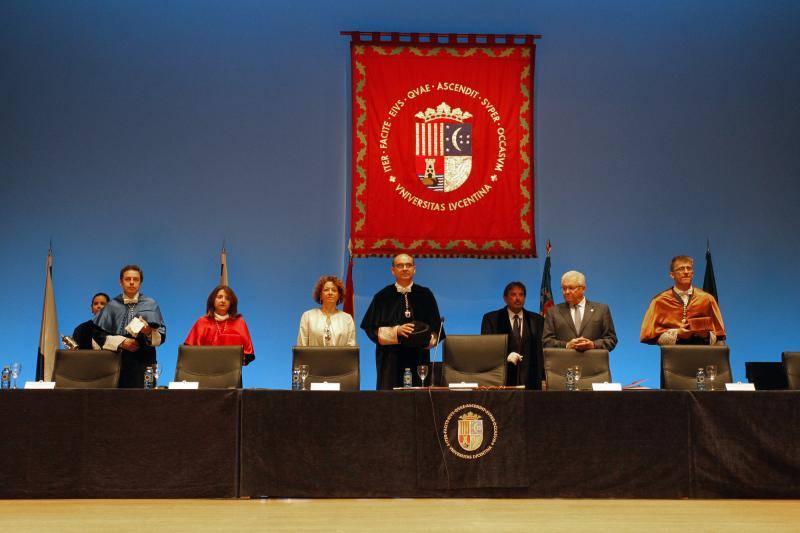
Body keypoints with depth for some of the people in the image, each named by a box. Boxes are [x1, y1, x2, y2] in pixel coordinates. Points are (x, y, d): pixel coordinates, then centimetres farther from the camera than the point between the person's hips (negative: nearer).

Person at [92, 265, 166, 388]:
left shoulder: (151, 304, 5)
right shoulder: (112, 306, 7)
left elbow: (161, 337, 4)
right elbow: (97, 334, 4)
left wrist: (149, 332, -17)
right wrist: (121, 342, -7)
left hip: (144, 362, -1)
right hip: (118, 361, 1)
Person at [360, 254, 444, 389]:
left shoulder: (425, 295, 8)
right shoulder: (383, 296, 5)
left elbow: (435, 328, 9)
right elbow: (372, 328, 1)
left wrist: (427, 339, -11)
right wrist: (396, 331, -13)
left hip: (418, 359, 1)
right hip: (390, 360, -1)